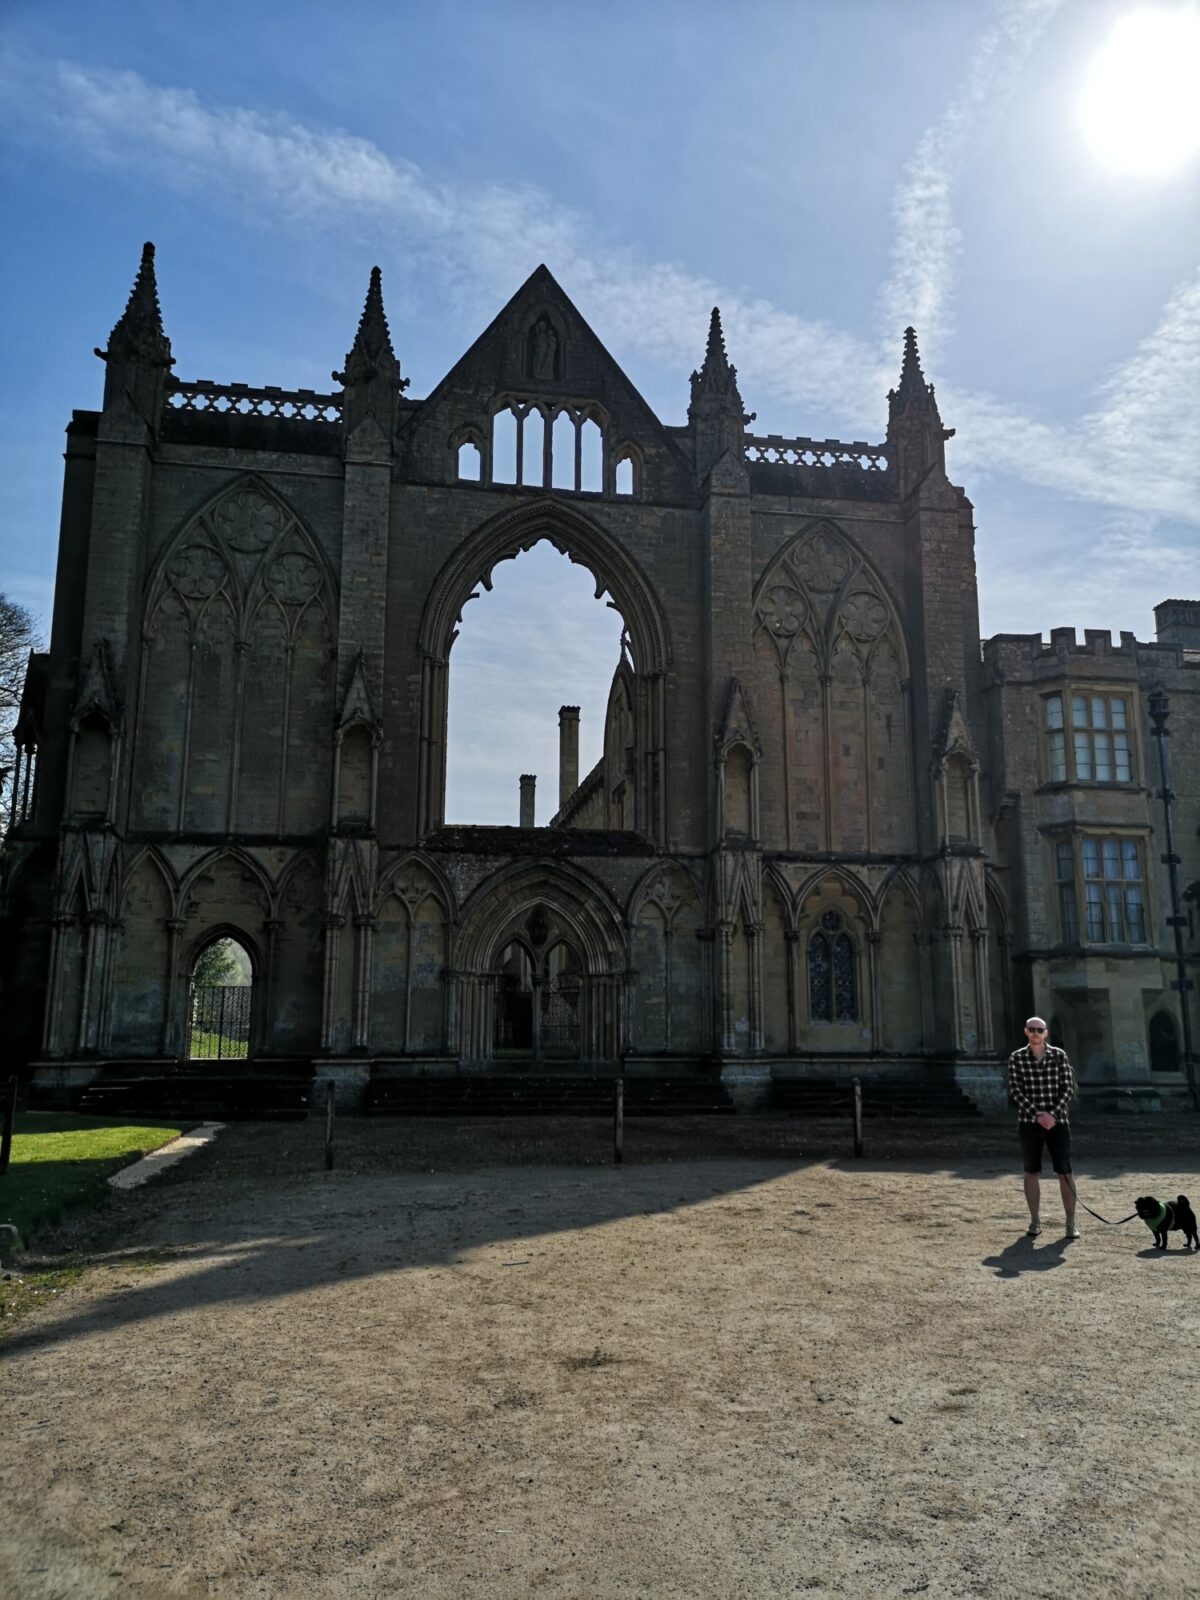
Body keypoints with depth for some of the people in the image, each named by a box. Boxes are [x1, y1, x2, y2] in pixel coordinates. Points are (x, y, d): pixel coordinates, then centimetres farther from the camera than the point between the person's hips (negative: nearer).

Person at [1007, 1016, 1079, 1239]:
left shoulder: (1059, 1055, 1)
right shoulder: (1016, 1058, 0)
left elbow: (1068, 1088, -4)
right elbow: (1016, 1091, -6)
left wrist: (1052, 1114, -16)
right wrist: (1038, 1116, -17)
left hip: (1057, 1122, 0)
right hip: (1029, 1123, 0)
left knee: (1064, 1172, -3)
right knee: (1031, 1172, 5)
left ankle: (1071, 1223, 5)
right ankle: (1035, 1221, 14)